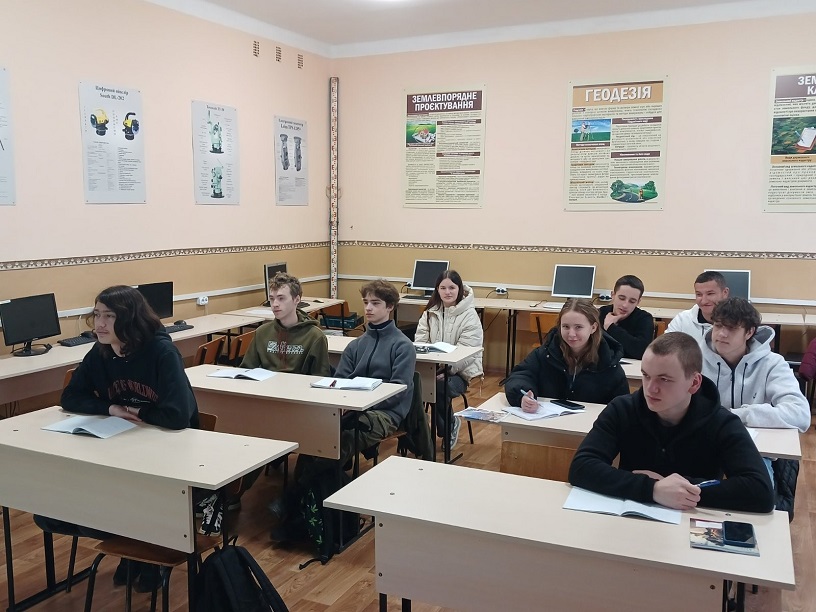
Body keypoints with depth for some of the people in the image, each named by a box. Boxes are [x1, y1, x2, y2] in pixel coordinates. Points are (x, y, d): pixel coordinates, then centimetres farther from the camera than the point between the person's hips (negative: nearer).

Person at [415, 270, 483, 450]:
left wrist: (445, 370, -25)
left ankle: (449, 425, -2)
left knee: (439, 387, -34)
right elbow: (419, 343, 2)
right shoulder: (430, 313, 10)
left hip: (460, 371, -3)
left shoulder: (469, 316, -6)